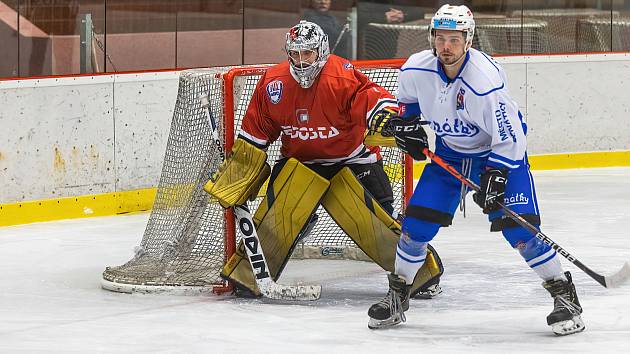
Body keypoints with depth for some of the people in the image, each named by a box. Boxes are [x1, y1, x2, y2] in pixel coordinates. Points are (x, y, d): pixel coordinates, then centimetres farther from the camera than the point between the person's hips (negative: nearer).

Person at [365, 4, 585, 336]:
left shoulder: (486, 78, -32)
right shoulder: (416, 70, -15)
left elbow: (509, 136, -27)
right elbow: (407, 99, 12)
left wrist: (495, 176, -32)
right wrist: (406, 125, -2)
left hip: (500, 152, -5)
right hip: (449, 153, 5)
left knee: (519, 227, -17)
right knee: (417, 222, -2)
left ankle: (564, 293, -5)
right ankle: (397, 293, 16)